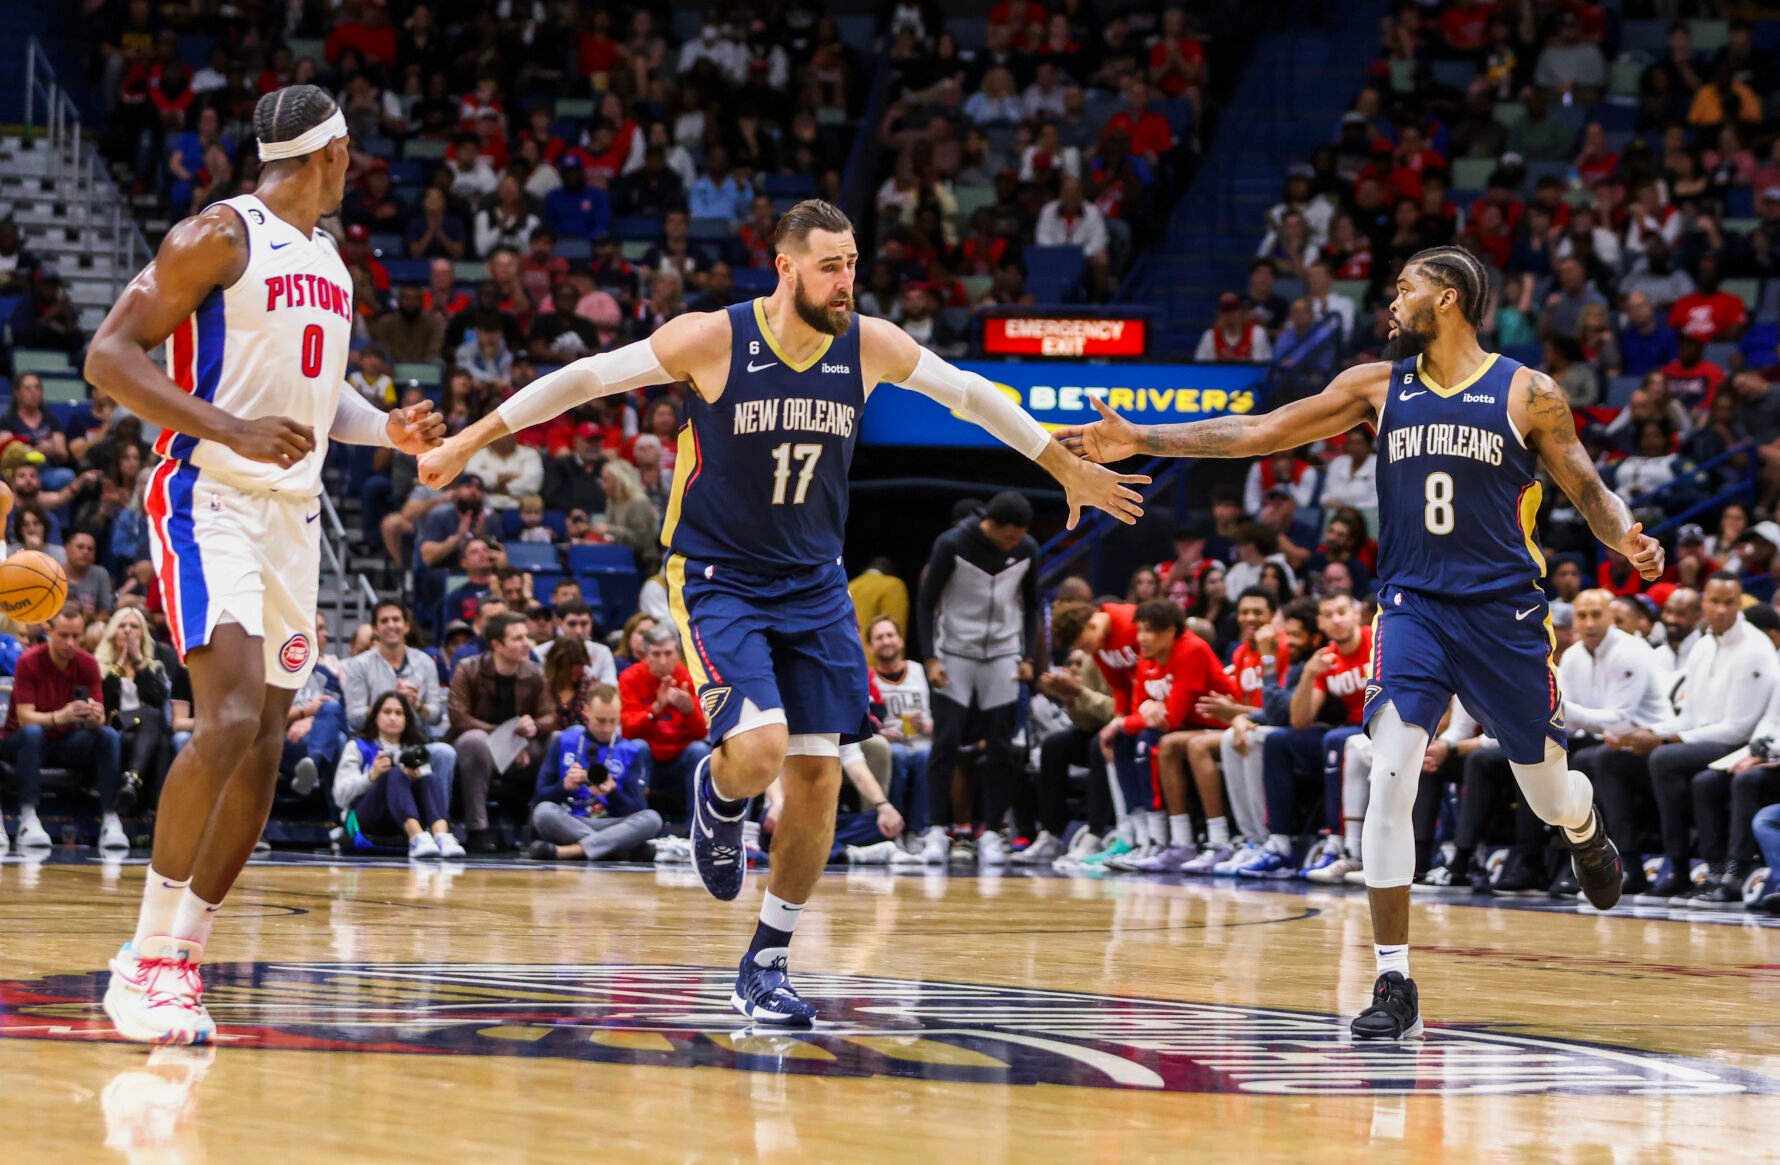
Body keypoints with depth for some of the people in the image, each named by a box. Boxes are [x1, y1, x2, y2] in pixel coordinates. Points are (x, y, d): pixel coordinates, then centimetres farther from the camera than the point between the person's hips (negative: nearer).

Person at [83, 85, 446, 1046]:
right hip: (211, 500, -9)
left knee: (264, 743, 5)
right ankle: (148, 961, -18)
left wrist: (387, 431, 11)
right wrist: (233, 431, -24)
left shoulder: (326, 260, 17)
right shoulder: (219, 236, -9)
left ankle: (180, 961, 12)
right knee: (231, 716, -23)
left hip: (292, 512, 9)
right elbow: (109, 355, -15)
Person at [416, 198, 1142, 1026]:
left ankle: (767, 964, 16)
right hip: (717, 581, -4)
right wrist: (466, 443, -9)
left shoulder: (869, 346, -6)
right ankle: (720, 798, 14)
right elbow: (584, 378, -10)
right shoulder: (713, 339, -17)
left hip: (814, 586, 4)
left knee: (818, 778, 1)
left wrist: (1071, 472, 17)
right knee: (760, 748, -25)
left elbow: (972, 396, 9)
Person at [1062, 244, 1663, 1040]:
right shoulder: (1380, 386, 4)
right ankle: (1394, 984, -13)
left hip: (1504, 613, -1)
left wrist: (1627, 539, -22)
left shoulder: (1528, 395, -3)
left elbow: (1588, 490, 1)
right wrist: (1142, 442, -4)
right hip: (1414, 608, 1)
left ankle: (1585, 830, 52)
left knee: (1548, 796, 11)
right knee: (1389, 780, -18)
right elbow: (1261, 432, 2)